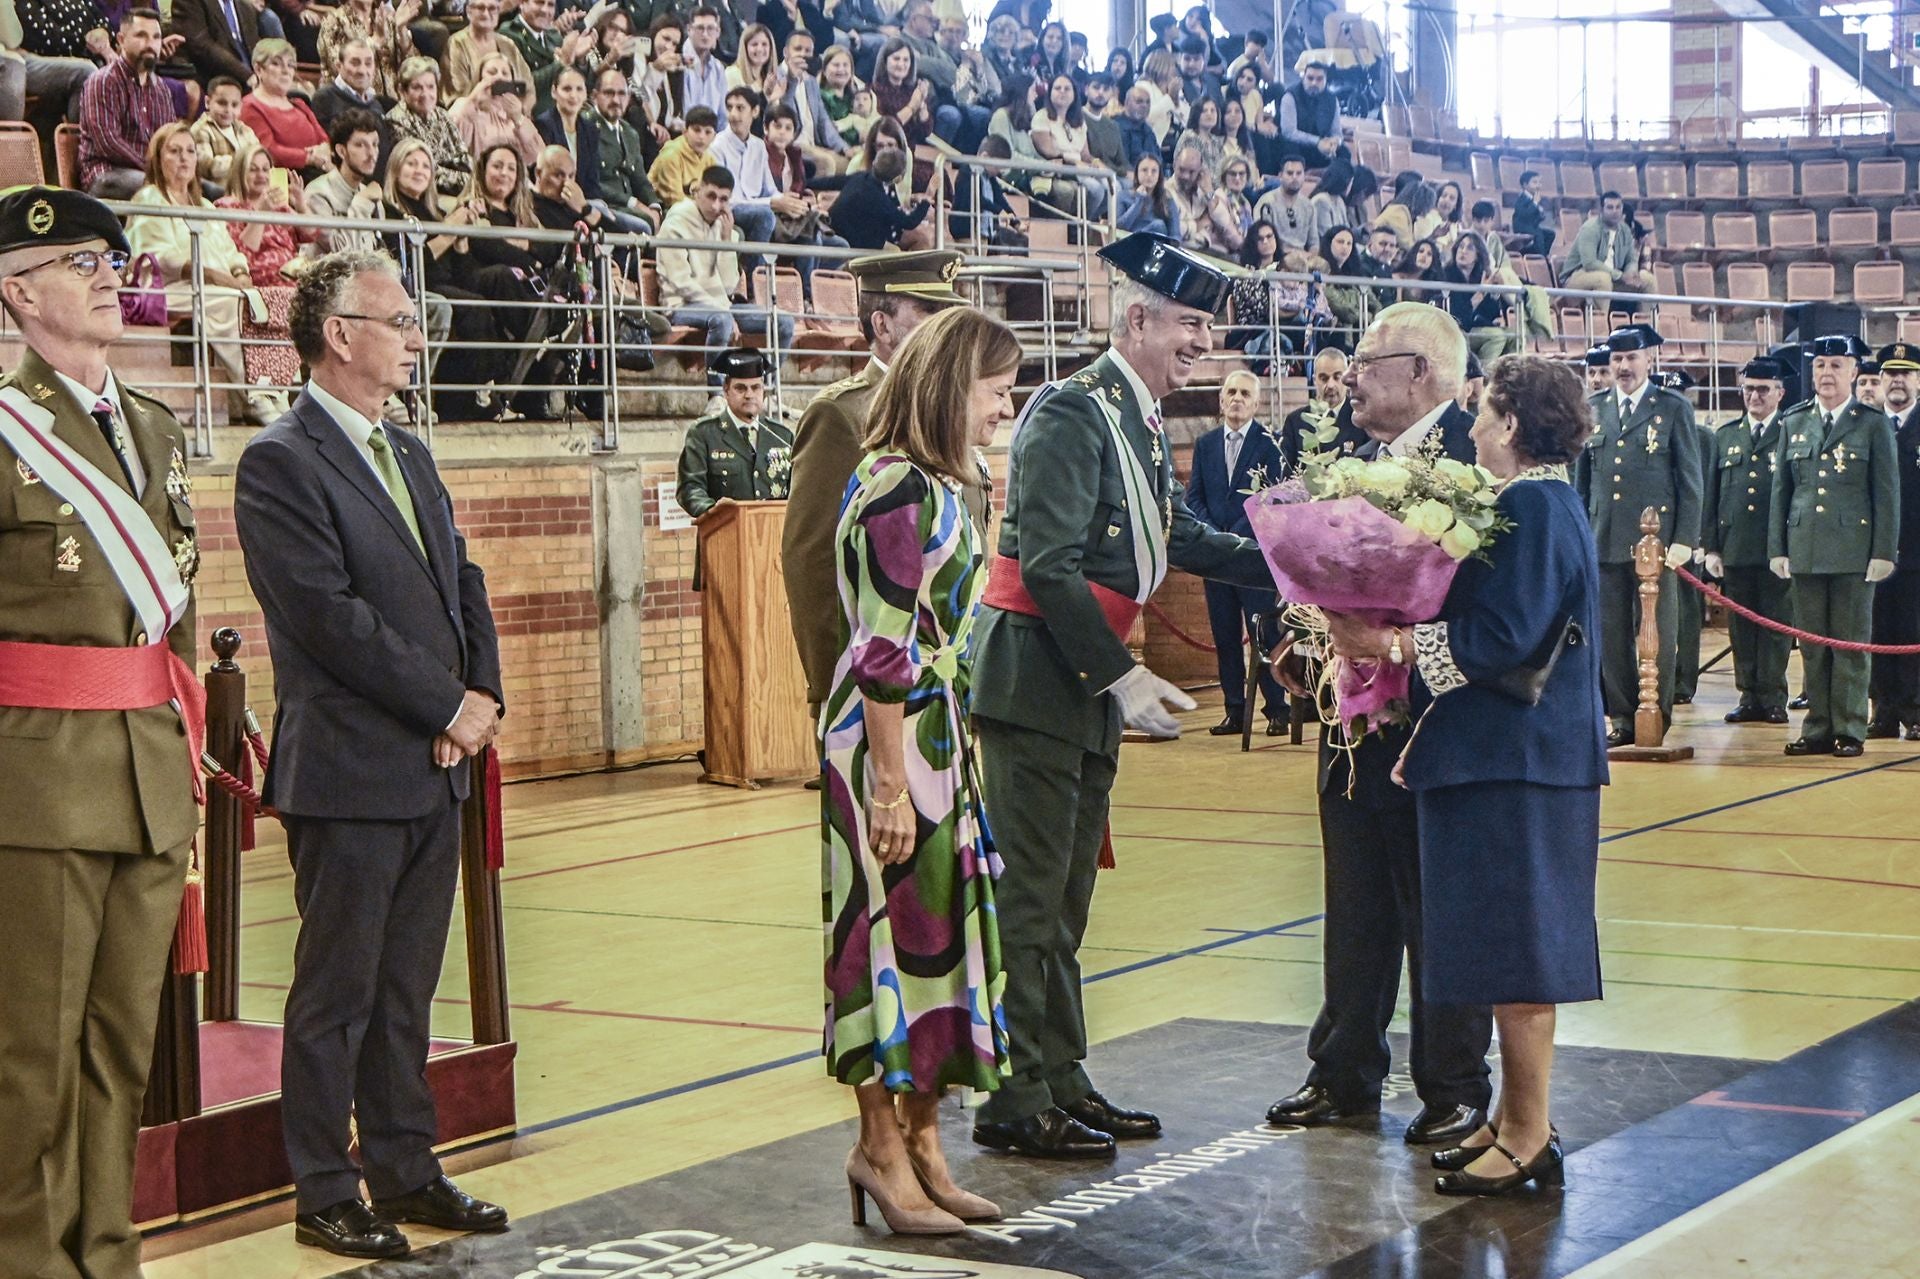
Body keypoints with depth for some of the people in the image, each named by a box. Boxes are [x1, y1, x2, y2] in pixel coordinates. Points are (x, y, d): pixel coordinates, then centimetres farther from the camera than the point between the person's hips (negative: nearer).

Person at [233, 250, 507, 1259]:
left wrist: (482, 698, 0)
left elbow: (462, 587, 17)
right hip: (348, 770, -8)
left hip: (436, 766, 8)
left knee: (406, 986, 14)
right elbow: (331, 616, -17)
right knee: (336, 991, 1)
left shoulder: (409, 455, 16)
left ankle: (404, 1171, 23)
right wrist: (448, 707, -13)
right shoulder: (280, 464, -11)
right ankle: (325, 1195, 10)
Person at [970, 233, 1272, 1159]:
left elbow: (1180, 540, 20)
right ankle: (1017, 1100, 1)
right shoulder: (1072, 414, -16)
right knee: (1031, 897, -5)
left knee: (1065, 898, 15)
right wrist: (1122, 675, -21)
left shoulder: (1141, 424, 13)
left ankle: (1062, 1083, 23)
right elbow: (1050, 565, -22)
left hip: (1088, 685, 10)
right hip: (1035, 678, -10)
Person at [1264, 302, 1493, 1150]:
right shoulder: (1360, 461, 12)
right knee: (1356, 910, 15)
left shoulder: (1473, 458, -14)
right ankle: (1346, 1078, 26)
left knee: (1443, 912, 4)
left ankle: (1454, 1089, 15)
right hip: (1354, 723, 8)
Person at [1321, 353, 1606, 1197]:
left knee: (1512, 942, -5)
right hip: (1505, 754, 10)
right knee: (1507, 942, 14)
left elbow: (1500, 640, -23)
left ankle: (1530, 1137, 1)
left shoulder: (1533, 508, -17)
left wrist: (1390, 643, -17)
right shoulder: (1538, 502, 14)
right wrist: (1389, 636, 5)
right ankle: (1514, 1118, 22)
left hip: (1516, 760, -10)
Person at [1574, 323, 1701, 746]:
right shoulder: (1593, 410, 12)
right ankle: (1623, 719, 13)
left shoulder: (1674, 409, 3)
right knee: (1611, 636, 5)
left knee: (1657, 636, 1)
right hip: (1604, 542, 3)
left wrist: (1684, 539, -7)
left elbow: (1690, 481, 1)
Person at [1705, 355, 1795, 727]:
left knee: (1776, 624, -1)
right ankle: (1749, 696, 12)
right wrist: (1710, 547, 7)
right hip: (1735, 549, 4)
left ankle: (1773, 697, 5)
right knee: (1741, 626, 6)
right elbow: (1711, 496, 14)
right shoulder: (1725, 436, 14)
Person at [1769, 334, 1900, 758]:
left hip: (1854, 552, -3)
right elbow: (1781, 490, 13)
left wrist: (1883, 552, -6)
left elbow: (1887, 494, 0)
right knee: (1812, 645, 5)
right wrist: (1777, 549, 7)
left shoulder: (1874, 424, 2)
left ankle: (1849, 731, 5)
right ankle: (1818, 729, 11)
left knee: (1850, 644, 0)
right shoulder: (1793, 422, 11)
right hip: (1805, 553, 3)